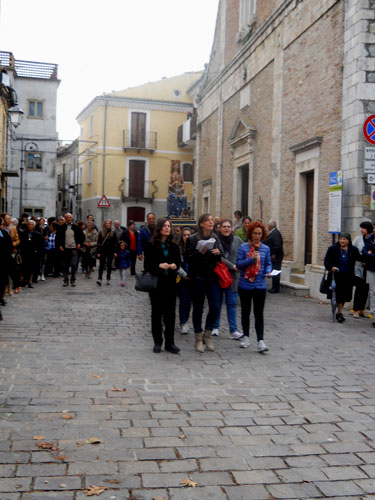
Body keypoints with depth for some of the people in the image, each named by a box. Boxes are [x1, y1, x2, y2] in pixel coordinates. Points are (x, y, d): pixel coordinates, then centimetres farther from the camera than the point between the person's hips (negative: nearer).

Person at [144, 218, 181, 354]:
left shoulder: (173, 246, 8)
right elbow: (147, 265, -4)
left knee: (170, 313, 1)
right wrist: (159, 265, -21)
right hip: (156, 282, -2)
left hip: (170, 282, 3)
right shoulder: (151, 245, -2)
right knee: (157, 312, 7)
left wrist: (175, 265, -11)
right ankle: (157, 342, 15)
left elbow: (178, 261, 12)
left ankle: (169, 342, 8)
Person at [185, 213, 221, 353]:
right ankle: (198, 338, 17)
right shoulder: (193, 239, -6)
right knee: (198, 308, 5)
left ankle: (208, 335, 17)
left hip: (212, 277, 4)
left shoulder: (215, 238, 10)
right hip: (198, 277, -4)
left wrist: (218, 254, -5)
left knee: (215, 307, -2)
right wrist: (200, 253, -22)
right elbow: (188, 259, -8)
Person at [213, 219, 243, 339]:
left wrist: (238, 267, -9)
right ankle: (215, 327, 24)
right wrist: (232, 266, -15)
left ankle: (233, 331, 2)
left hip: (233, 276, 1)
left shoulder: (238, 241, 5)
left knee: (232, 303, 1)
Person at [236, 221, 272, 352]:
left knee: (259, 314, -3)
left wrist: (268, 271, -9)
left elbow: (268, 264, 11)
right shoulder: (243, 247, -3)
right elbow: (238, 264, -7)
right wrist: (251, 259, -19)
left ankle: (260, 341, -3)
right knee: (245, 312, 13)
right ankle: (246, 337, 29)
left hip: (260, 286, 0)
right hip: (245, 285, 0)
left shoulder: (265, 249, 4)